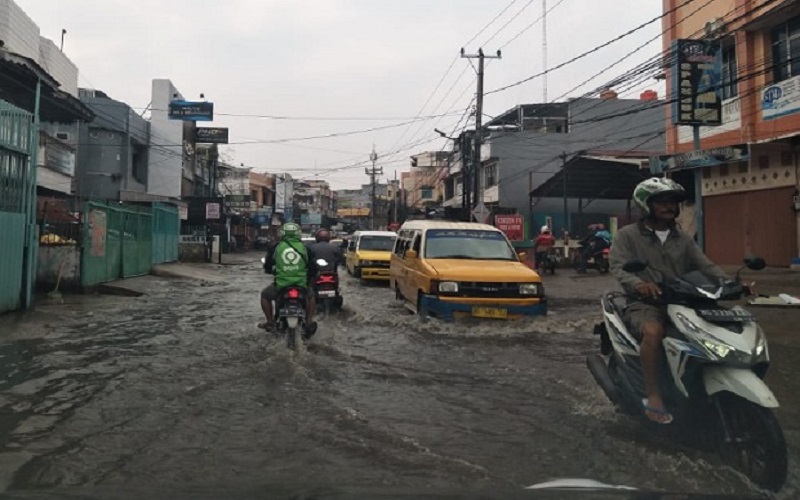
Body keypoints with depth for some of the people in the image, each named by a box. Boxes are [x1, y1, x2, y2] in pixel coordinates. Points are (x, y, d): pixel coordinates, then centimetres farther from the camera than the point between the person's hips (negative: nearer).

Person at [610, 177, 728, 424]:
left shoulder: (683, 239, 18)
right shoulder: (627, 235, 1)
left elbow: (705, 265, 7)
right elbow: (618, 267, -13)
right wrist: (638, 284, -36)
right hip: (643, 303, -5)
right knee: (653, 331, -37)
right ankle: (653, 396, -24)